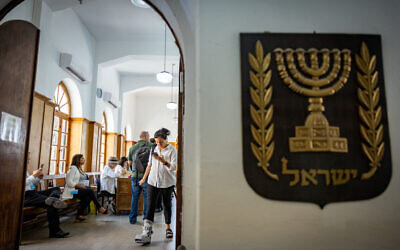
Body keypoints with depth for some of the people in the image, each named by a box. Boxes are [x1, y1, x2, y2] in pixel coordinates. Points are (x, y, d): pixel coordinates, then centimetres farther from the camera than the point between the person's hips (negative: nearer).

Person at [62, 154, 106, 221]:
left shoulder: (80, 169, 19)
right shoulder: (73, 168, -8)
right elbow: (69, 182, -16)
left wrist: (84, 186, 3)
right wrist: (80, 186, -21)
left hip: (78, 189, 8)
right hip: (72, 191, -8)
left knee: (88, 197, -22)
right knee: (90, 191, -26)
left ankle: (79, 215, -18)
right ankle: (99, 208, -17)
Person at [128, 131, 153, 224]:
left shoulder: (132, 148, 7)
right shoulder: (151, 146, -5)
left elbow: (130, 162, 15)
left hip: (135, 175, 4)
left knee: (135, 197, 12)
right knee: (147, 197, 6)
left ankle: (132, 218, 18)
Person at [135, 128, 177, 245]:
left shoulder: (172, 150, -5)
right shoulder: (154, 149, 9)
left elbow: (174, 167, -12)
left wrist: (163, 161, -28)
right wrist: (144, 178, 21)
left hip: (167, 182, -3)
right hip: (153, 182, 3)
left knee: (167, 205, 10)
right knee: (150, 205, -6)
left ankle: (168, 227, 29)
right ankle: (147, 233, -9)